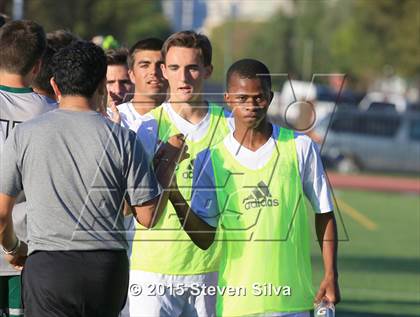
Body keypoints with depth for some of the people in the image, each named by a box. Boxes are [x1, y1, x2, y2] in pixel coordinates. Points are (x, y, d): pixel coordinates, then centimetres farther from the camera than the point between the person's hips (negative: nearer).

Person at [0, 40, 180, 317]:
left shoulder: (24, 135, 0)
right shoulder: (123, 139, -1)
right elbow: (148, 216, 3)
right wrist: (167, 164, 17)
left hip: (47, 265, -1)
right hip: (108, 265, 1)